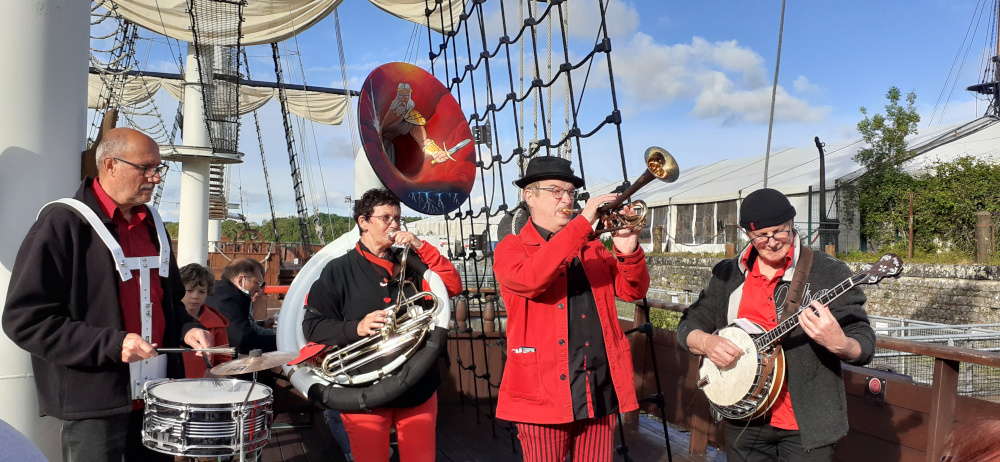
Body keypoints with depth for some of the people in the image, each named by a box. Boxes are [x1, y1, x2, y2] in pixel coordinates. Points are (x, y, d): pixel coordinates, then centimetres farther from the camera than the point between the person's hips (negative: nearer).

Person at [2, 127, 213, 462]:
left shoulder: (152, 225, 11)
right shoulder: (62, 225, -10)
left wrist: (185, 329, 2)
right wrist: (112, 344, -21)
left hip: (157, 396, 7)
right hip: (94, 403, -7)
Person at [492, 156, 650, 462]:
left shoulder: (591, 247, 16)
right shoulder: (511, 248, 1)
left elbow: (633, 291, 9)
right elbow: (528, 279, -23)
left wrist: (629, 252, -12)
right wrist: (582, 223, -23)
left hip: (601, 388, 5)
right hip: (544, 390, -4)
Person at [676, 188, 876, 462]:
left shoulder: (829, 273, -8)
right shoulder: (728, 275, 3)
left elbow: (865, 348, -10)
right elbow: (689, 325, 7)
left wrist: (839, 344, -33)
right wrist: (706, 342, -15)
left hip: (807, 426, -3)